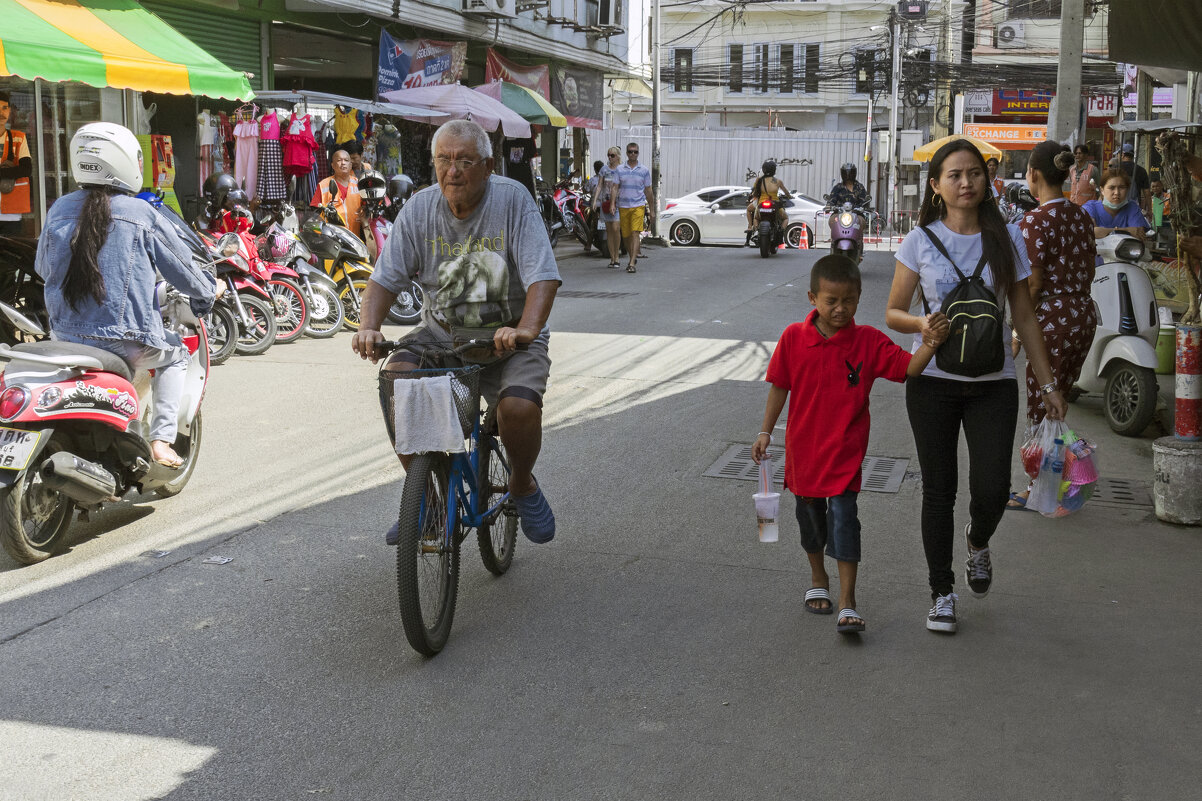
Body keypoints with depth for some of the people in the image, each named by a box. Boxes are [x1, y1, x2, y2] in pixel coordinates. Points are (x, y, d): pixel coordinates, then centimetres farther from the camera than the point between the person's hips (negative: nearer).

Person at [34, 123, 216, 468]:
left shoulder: (59, 210, 3)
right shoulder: (141, 214, -8)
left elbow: (42, 267, 17)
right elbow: (181, 268, 0)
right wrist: (207, 291, 21)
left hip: (66, 335, 4)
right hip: (126, 341, -4)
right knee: (176, 355, 25)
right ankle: (161, 441, 9)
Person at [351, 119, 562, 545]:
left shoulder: (513, 199, -14)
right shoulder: (419, 208, -4)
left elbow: (543, 276, -22)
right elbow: (385, 278, -4)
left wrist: (525, 330, -40)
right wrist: (368, 328, -23)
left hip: (508, 338, -3)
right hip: (440, 333, 3)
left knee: (519, 406, -29)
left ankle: (522, 483, 6)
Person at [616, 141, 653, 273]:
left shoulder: (644, 171, 5)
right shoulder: (619, 169, 5)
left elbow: (648, 192, 10)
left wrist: (652, 210, 10)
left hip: (638, 206, -2)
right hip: (623, 207, 2)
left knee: (635, 233, -15)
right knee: (626, 235, 9)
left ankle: (632, 264, -19)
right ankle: (632, 258, 31)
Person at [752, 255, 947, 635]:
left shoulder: (869, 341, -9)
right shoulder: (793, 337, -7)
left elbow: (907, 368, -14)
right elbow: (779, 386, 3)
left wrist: (928, 346, -34)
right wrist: (765, 432, 4)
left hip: (845, 450, -2)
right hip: (803, 447, 2)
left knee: (843, 516, -10)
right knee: (810, 516, 17)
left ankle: (847, 602, -4)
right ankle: (818, 580, 41)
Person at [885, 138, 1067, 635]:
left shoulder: (1007, 239, 2)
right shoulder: (921, 241, 0)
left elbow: (1023, 318, 7)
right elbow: (893, 313, 4)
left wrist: (1047, 384, 6)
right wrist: (921, 324, -19)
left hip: (993, 383, 1)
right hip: (932, 382, 0)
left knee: (992, 490, -6)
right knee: (939, 490, 5)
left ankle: (978, 543, 30)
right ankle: (941, 593, 20)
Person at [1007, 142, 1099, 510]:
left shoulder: (1035, 221, -16)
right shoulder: (1081, 216, 8)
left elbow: (1033, 284, -17)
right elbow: (1089, 269, 14)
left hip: (1053, 319, -8)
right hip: (1085, 316, 8)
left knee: (1040, 409, 3)